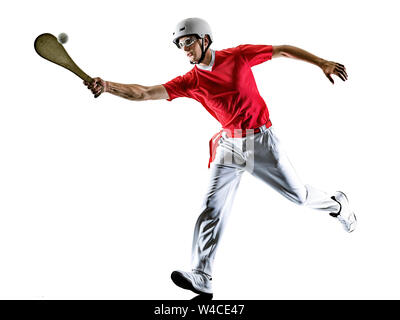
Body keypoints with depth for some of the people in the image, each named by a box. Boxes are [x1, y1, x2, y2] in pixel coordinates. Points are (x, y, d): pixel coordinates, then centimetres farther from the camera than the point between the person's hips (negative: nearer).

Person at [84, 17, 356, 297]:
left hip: (261, 140, -2)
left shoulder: (238, 56, -7)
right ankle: (202, 278, -10)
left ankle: (337, 204, 40)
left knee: (299, 194, 6)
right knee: (212, 208, -11)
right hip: (229, 145, 2)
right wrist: (107, 86, -26)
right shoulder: (190, 82, -4)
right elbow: (145, 93, -13)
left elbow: (283, 51, 1)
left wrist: (322, 62, -2)